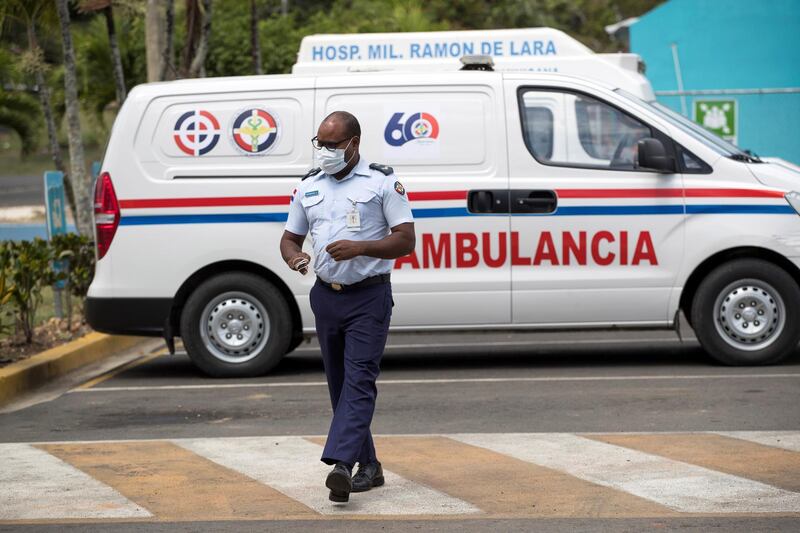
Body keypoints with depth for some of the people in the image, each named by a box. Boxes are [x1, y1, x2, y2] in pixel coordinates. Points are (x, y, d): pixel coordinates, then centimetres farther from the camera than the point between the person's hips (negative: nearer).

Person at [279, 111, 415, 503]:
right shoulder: (308, 187, 11)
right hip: (326, 296, 6)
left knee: (358, 379, -16)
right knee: (339, 382, 10)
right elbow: (290, 238, 16)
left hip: (368, 297, -6)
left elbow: (406, 239, -7)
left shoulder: (383, 183, -4)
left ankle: (340, 463, -29)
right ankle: (368, 466, 20)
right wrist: (294, 257, -9)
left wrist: (360, 247, -22)